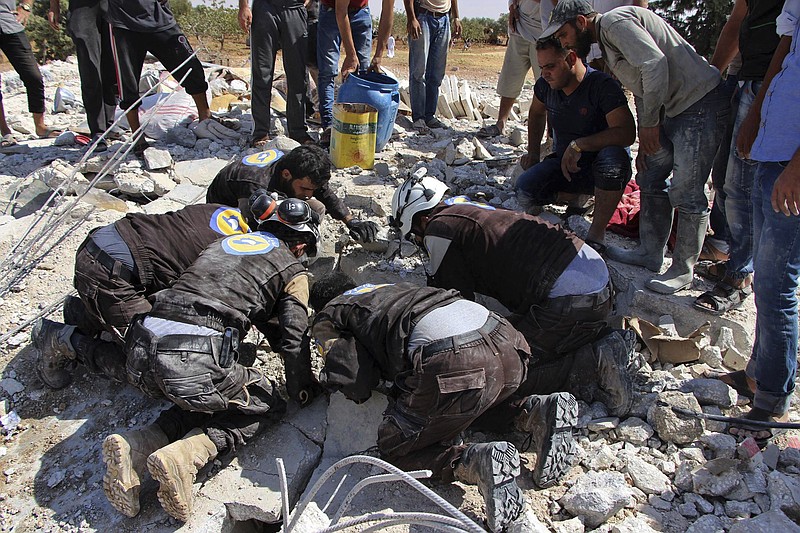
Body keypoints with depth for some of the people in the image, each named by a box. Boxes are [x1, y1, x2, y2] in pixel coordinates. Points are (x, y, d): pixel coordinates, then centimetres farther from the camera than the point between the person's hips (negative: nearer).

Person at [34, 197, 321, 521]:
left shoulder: (226, 242, 28)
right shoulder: (293, 270, 11)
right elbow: (293, 339, 5)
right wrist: (303, 393, 19)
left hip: (139, 356, 7)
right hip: (193, 363, -6)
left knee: (209, 402, 29)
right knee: (267, 406, 15)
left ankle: (137, 446, 5)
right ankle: (185, 455, -8)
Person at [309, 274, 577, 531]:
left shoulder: (326, 318, 18)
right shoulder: (389, 288, 37)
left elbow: (358, 386, 7)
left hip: (453, 365, -7)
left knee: (394, 451, 14)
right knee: (472, 403, 37)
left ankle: (477, 463, -10)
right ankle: (534, 412, 11)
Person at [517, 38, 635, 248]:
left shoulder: (602, 85, -21)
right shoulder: (545, 84, -2)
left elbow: (627, 133, -31)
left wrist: (579, 145, -36)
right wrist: (533, 153, 13)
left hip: (599, 168, -5)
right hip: (564, 165, 5)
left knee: (613, 157, -41)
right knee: (524, 193, -21)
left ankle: (596, 234, -25)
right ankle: (578, 195, 10)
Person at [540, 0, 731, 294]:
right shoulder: (607, 41, 19)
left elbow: (655, 64, -24)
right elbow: (641, 90, 22)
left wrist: (650, 124, -17)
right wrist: (644, 142, 16)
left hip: (701, 102, -11)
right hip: (673, 109, 11)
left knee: (686, 191, -7)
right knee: (650, 178, 13)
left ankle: (683, 270, 3)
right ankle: (650, 253, 23)